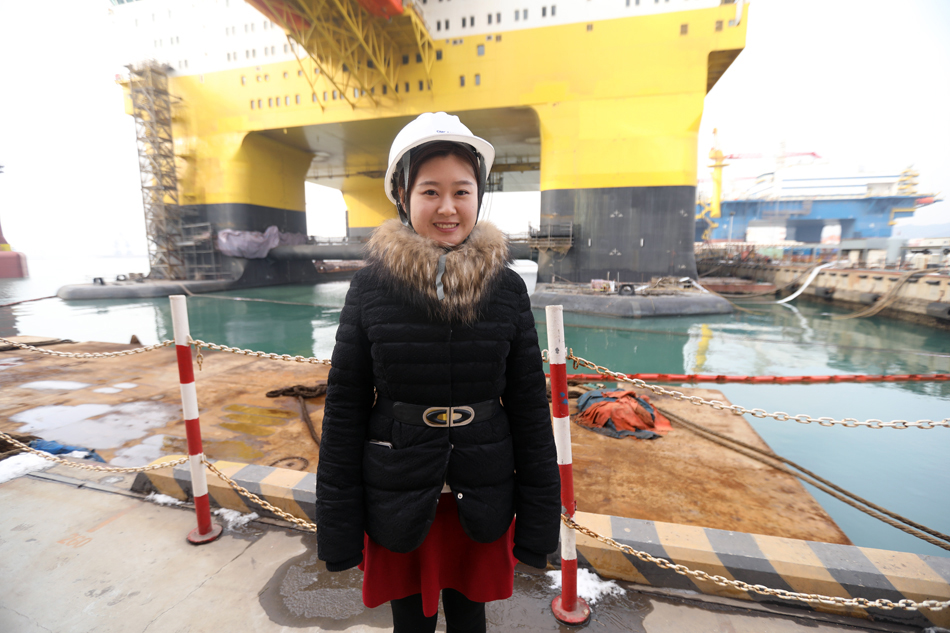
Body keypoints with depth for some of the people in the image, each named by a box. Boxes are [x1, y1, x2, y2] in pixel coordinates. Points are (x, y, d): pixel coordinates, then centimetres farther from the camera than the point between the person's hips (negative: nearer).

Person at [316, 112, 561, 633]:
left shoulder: (506, 287, -7)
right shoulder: (371, 286, -9)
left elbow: (530, 408, -3)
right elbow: (344, 409, -5)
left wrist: (538, 522, 0)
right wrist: (339, 528, -2)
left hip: (481, 494, 1)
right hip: (398, 494, 0)